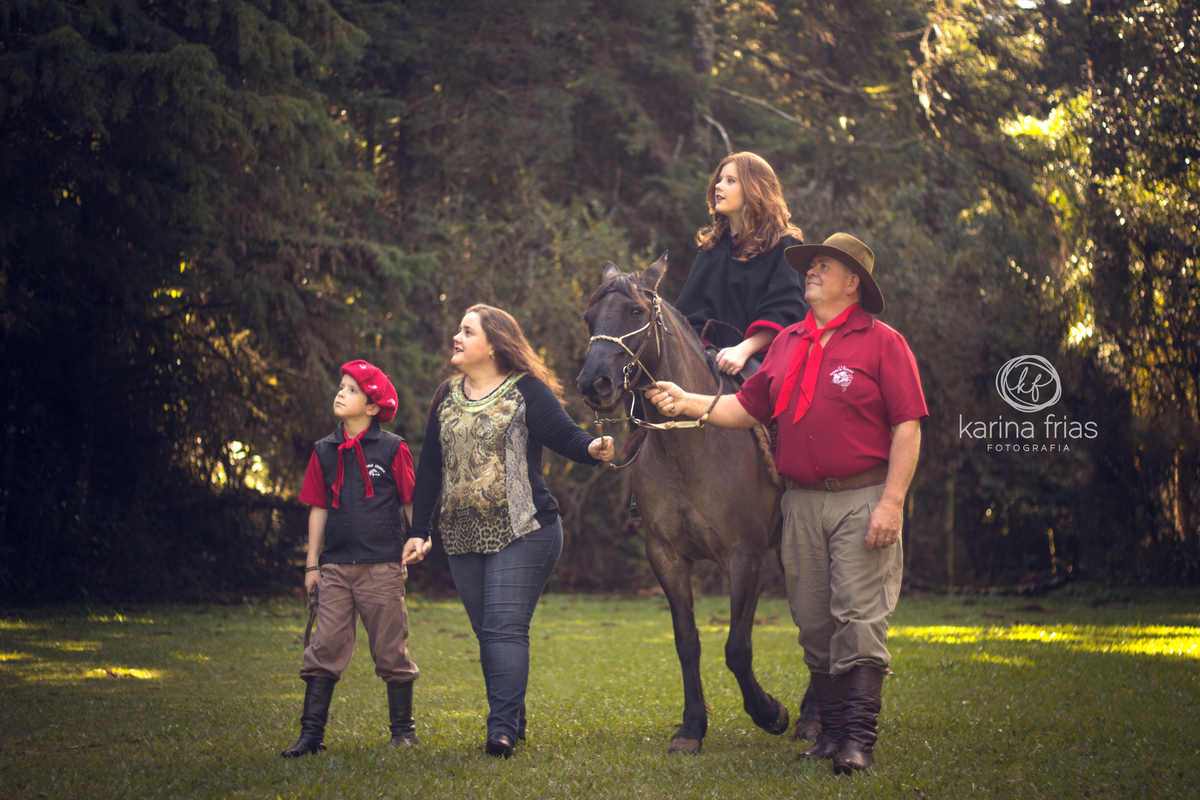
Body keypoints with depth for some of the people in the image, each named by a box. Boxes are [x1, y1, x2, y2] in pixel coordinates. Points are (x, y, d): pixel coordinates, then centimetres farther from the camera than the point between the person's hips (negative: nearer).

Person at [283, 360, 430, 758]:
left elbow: (411, 503, 4)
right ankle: (311, 732, 2)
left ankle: (403, 728, 16)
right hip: (337, 566, 3)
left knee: (390, 650, 4)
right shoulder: (324, 452, 9)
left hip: (382, 565, -3)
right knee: (325, 648, -1)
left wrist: (418, 542, -2)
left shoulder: (393, 449, -1)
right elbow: (319, 509, 12)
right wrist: (312, 563, 12)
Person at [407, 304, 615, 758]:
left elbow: (567, 437, -12)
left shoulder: (526, 392, -5)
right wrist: (419, 530, 11)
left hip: (522, 534, -6)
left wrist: (594, 449, -35)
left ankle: (502, 729, -16)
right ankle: (513, 722, 21)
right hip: (463, 538, 6)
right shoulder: (447, 397, 12)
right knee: (487, 635, 10)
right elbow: (430, 468, 14)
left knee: (505, 630, -13)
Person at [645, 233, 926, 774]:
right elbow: (749, 408, 17)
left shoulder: (882, 343, -3)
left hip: (861, 500, -6)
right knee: (813, 623, 8)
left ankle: (859, 738, -9)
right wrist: (686, 402, 4)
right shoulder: (787, 344, 14)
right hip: (801, 502, 6)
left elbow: (907, 426, -8)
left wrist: (891, 502, -15)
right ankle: (832, 728, 18)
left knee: (859, 618, -9)